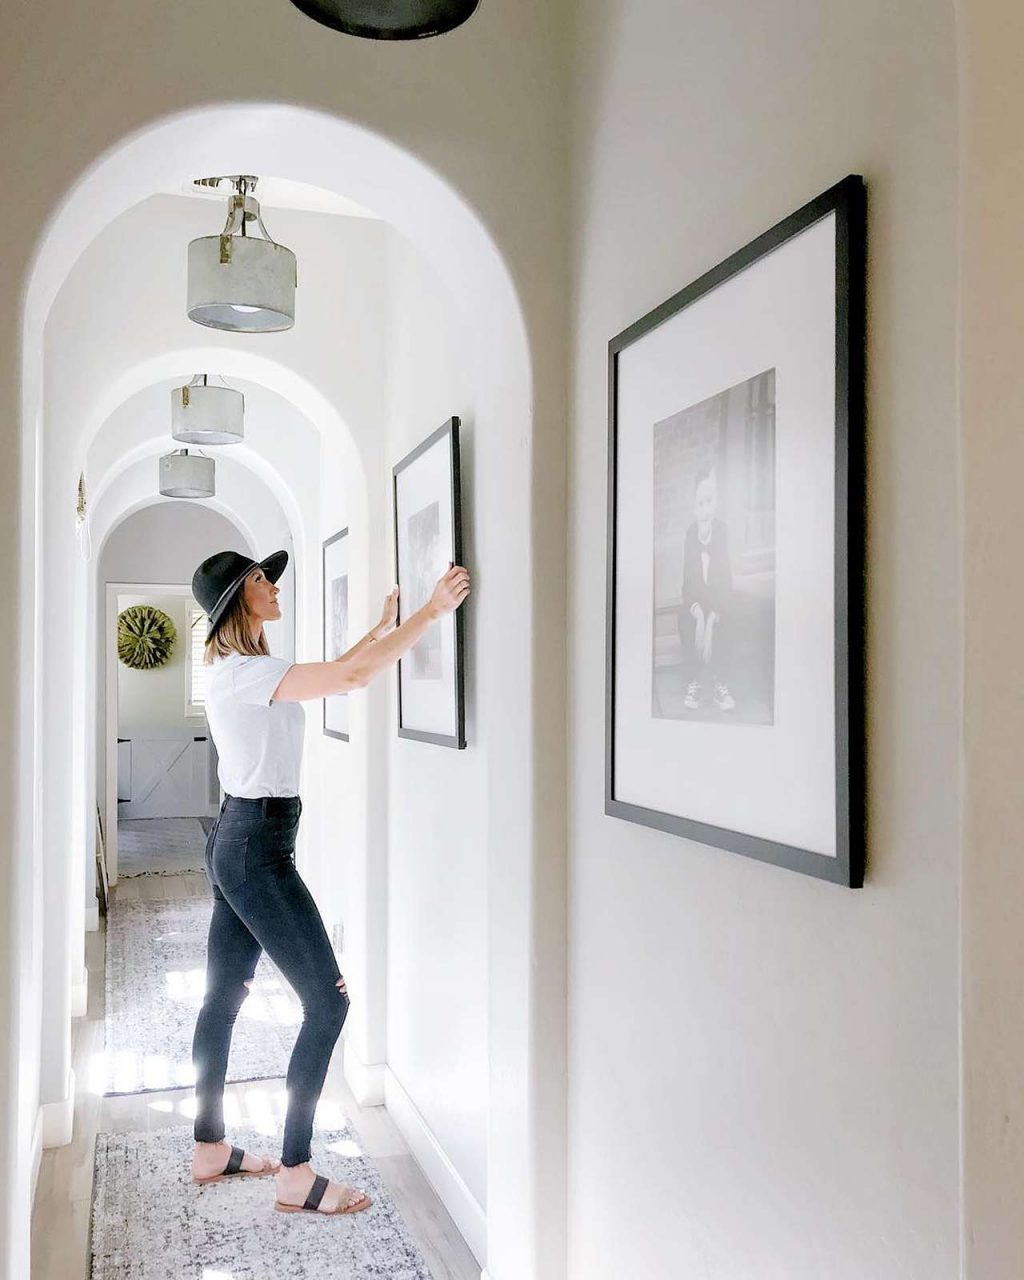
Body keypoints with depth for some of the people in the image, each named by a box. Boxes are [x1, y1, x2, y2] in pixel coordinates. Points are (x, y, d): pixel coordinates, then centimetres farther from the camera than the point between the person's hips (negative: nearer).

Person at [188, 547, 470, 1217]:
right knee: (328, 1000, -5)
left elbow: (332, 672, 24)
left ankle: (209, 1149, 31)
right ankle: (296, 1177, 3)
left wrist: (384, 627, 25)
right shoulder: (244, 671, -18)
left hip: (237, 843, 11)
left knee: (224, 996, 17)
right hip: (257, 848, -10)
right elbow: (351, 677, -28)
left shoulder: (239, 670, 12)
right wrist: (432, 611, -23)